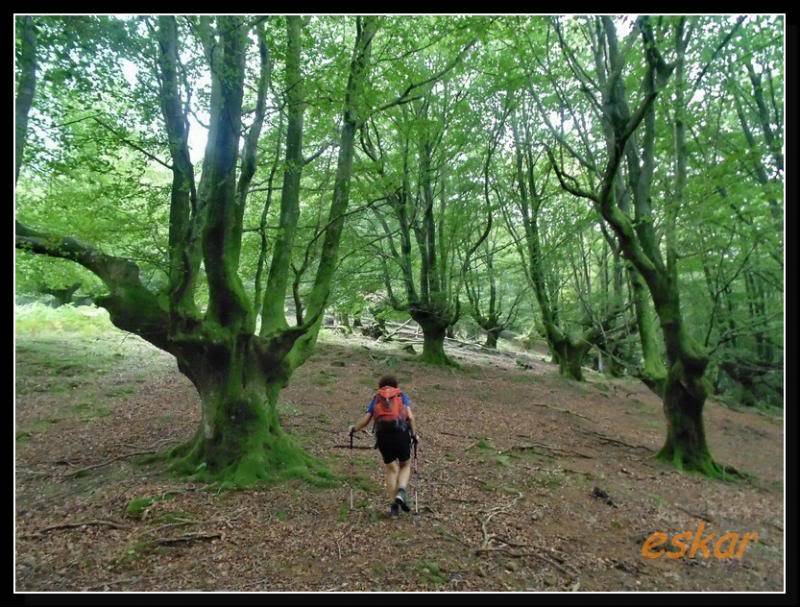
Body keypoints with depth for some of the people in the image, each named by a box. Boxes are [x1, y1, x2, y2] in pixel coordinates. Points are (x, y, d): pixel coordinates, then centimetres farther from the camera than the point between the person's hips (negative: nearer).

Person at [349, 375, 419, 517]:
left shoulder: (376, 398, 22)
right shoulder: (402, 395, 18)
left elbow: (365, 420, 13)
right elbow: (410, 416, 2)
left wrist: (354, 429, 30)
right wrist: (414, 434, 12)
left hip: (382, 435, 2)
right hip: (401, 433, -1)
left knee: (391, 470, 17)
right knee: (405, 466, 19)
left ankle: (394, 506, 11)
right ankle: (401, 493, -5)